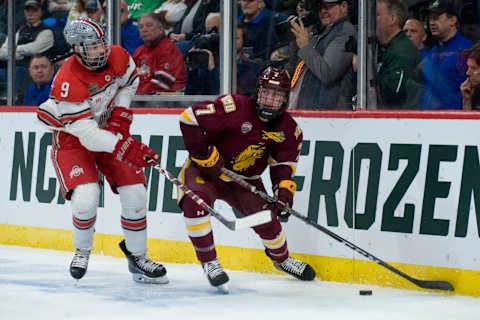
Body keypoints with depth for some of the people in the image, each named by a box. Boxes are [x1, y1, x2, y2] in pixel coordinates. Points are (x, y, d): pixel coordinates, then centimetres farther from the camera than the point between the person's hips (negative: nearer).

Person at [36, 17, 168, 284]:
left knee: (135, 194, -3)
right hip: (73, 139, -5)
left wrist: (120, 114, -5)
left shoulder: (117, 57, -15)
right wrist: (123, 147, -41)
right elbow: (85, 133, -33)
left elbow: (129, 81, 10)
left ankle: (137, 256, 15)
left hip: (109, 130, 5)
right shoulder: (68, 82, -32)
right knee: (86, 198, -22)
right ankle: (83, 251, 8)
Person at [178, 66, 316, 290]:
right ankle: (208, 261, -17)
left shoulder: (289, 130, -7)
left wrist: (284, 193, -16)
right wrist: (204, 155, -24)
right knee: (195, 202, -31)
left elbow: (284, 164, 2)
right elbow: (190, 118, -26)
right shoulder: (235, 108, -26)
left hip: (245, 178, 4)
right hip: (205, 169, -4)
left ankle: (281, 258, 29)